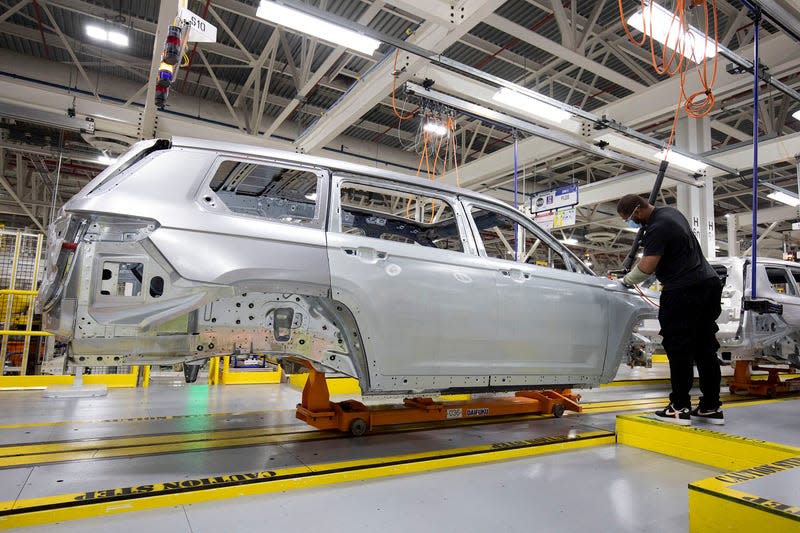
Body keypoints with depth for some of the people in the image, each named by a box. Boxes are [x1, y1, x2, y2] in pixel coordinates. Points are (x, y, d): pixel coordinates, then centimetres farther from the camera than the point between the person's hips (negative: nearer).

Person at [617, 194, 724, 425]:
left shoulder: (657, 228, -15)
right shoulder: (671, 212, 16)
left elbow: (646, 267, -20)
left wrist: (626, 280, -3)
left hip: (684, 291, -10)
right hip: (708, 283, 10)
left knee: (679, 350, -5)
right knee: (705, 348, 11)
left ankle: (680, 408, -1)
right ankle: (711, 407, 16)